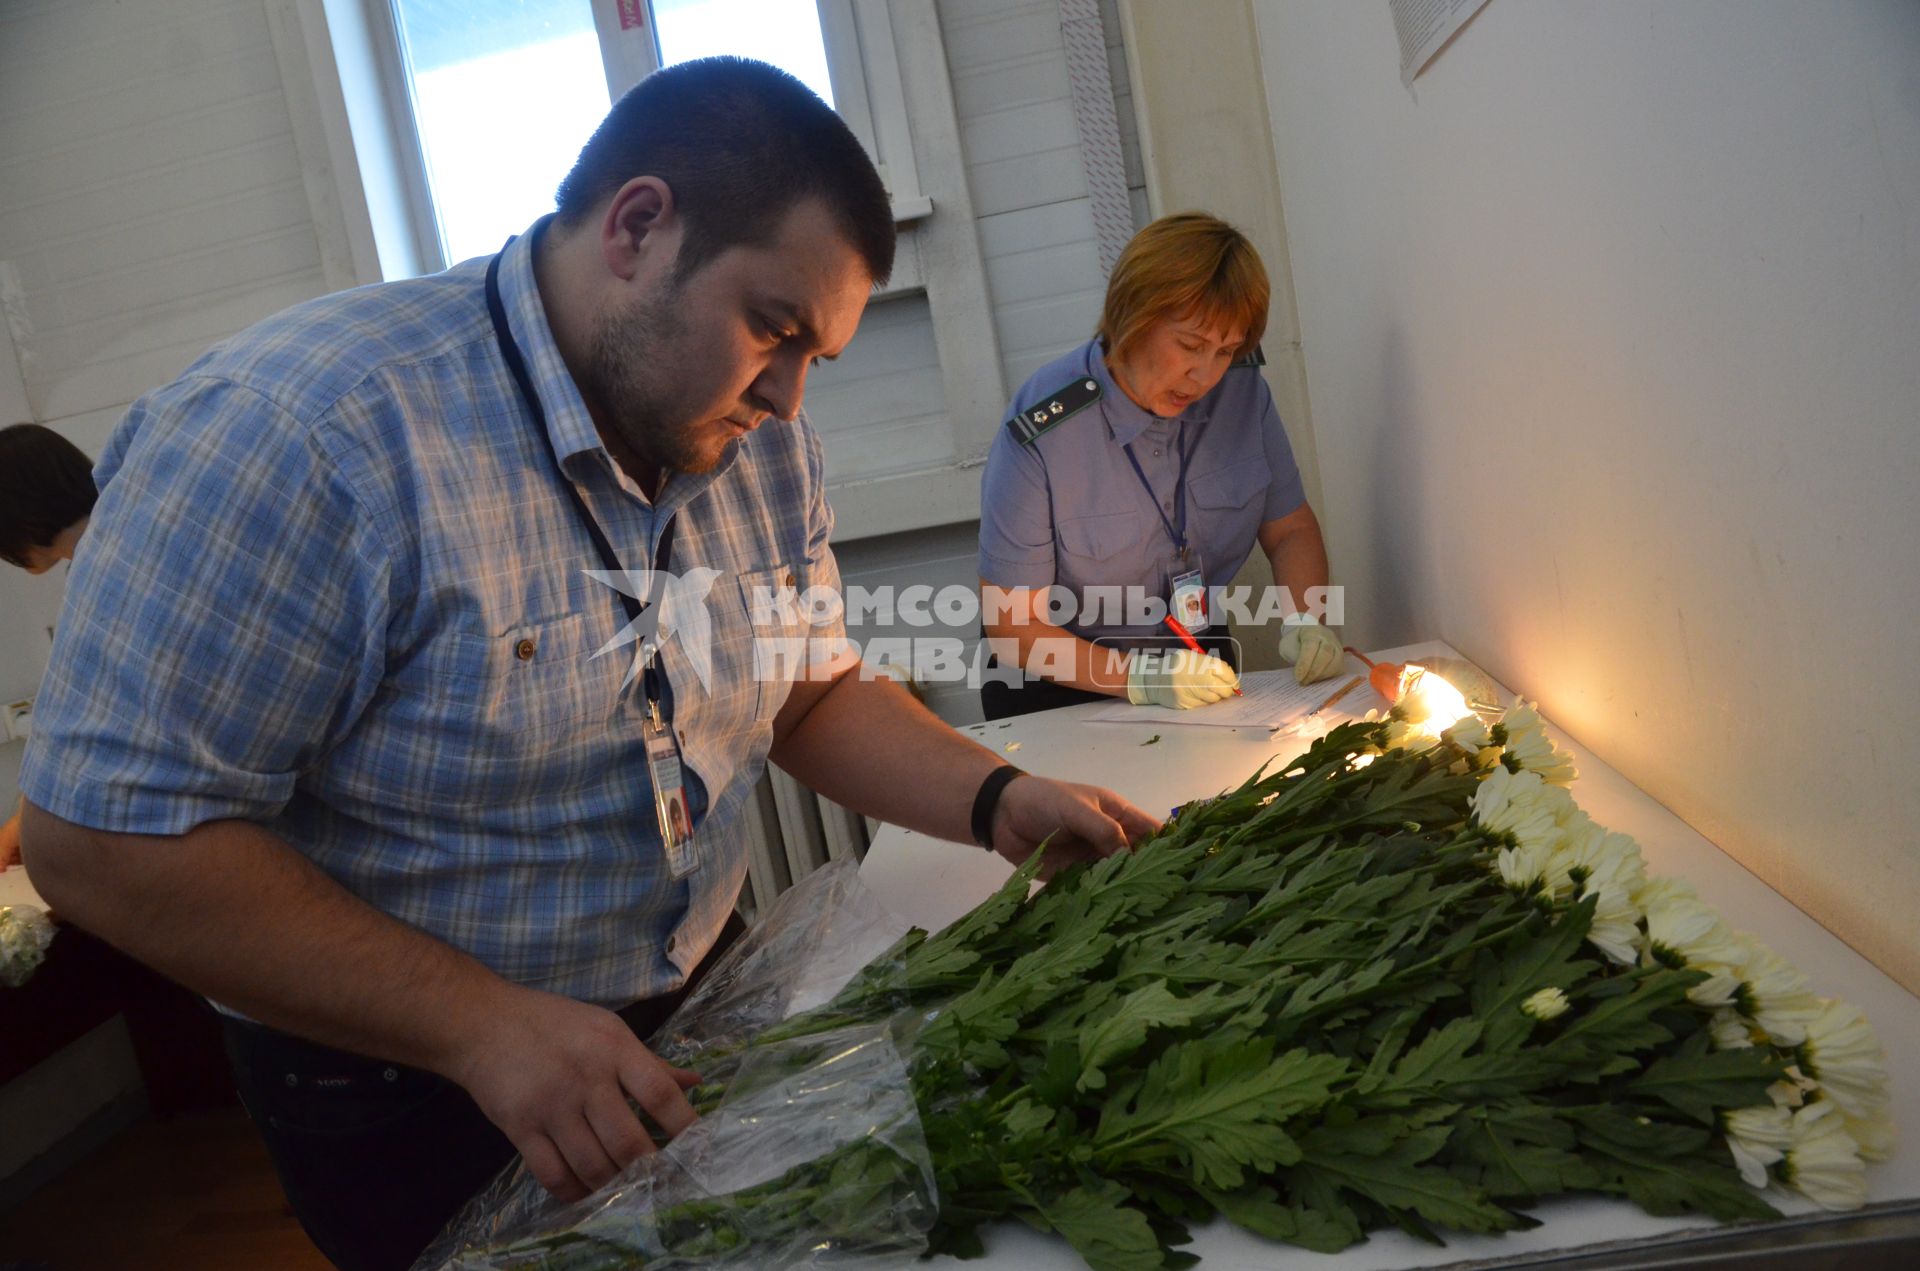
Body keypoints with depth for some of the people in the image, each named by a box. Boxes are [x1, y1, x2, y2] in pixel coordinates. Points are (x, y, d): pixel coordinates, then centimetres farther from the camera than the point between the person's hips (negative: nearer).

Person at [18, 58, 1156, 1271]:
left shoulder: (764, 442, -4)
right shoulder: (296, 438, -26)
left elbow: (814, 695, 4)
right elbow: (102, 838, -24)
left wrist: (995, 799, -13)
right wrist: (483, 1026, -29)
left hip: (708, 1018, 7)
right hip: (417, 1104, -6)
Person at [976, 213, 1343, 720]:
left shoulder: (1242, 392, -6)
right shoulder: (1041, 433, -21)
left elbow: (1290, 530, 8)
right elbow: (1010, 625, -16)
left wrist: (1303, 621, -11)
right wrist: (1140, 677, -26)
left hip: (1199, 655, 4)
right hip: (1063, 691, -4)